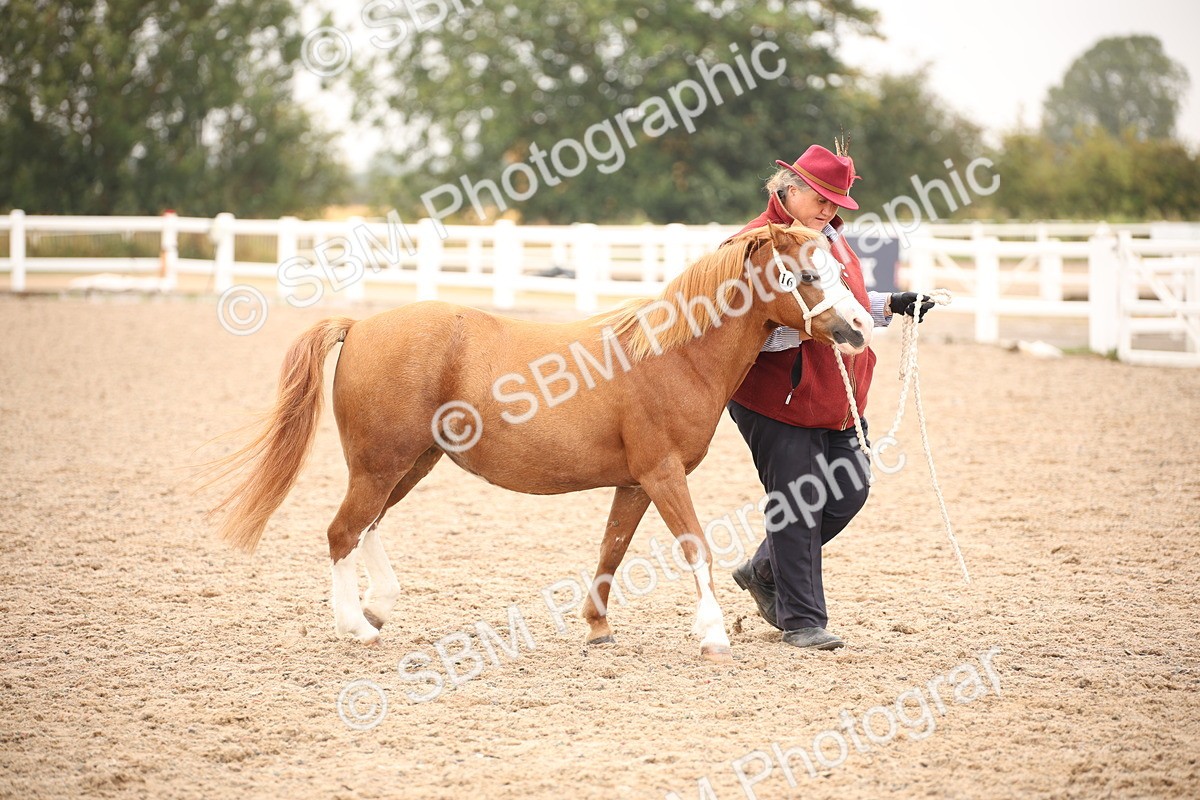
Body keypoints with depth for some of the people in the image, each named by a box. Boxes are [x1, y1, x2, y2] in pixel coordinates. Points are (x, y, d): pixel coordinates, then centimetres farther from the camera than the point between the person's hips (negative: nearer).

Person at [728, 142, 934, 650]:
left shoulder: (830, 237, 12)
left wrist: (891, 305, 12)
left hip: (835, 398, 9)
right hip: (779, 399, -8)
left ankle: (763, 572, 27)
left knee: (849, 490, 10)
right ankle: (801, 619, 7)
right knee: (798, 507, -4)